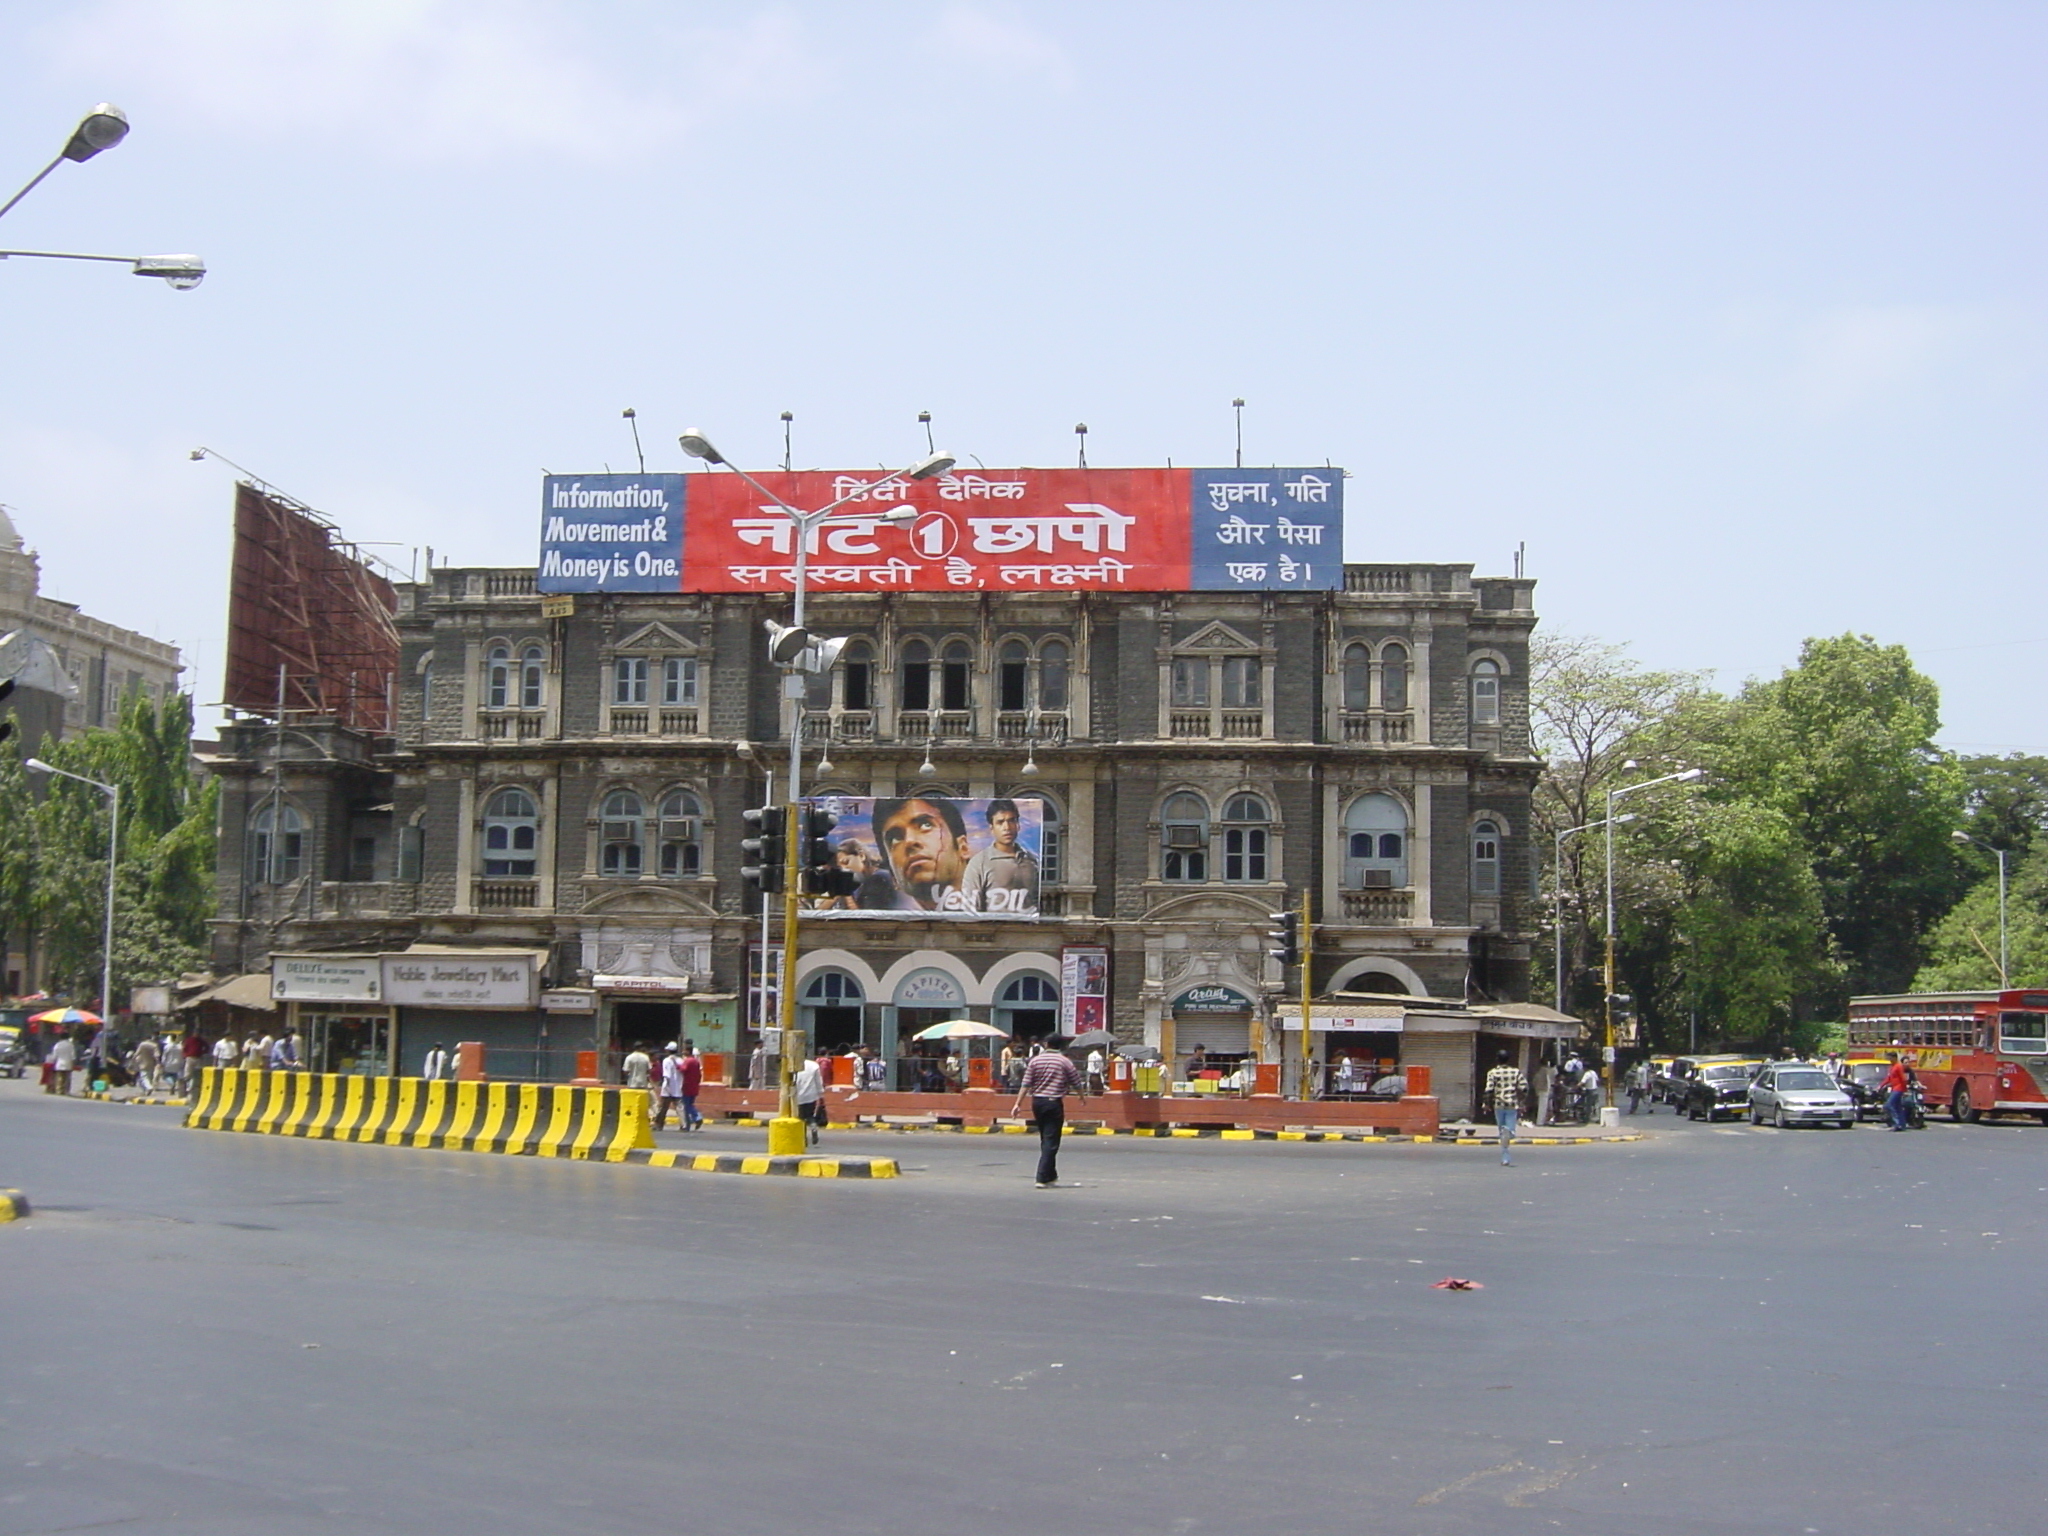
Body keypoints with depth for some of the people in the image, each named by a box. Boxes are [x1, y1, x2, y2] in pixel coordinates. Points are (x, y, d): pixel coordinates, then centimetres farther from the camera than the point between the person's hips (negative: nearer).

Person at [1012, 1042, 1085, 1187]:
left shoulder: (1034, 1061, 4)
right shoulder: (1065, 1062, -2)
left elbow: (1026, 1084, -1)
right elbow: (1076, 1083, 5)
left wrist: (1018, 1104, 0)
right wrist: (1082, 1095, 25)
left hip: (1037, 1102, 4)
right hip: (1054, 1103, -4)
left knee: (1046, 1140, 17)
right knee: (1051, 1141, -3)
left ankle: (1051, 1176, 26)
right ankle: (1043, 1178, -11)